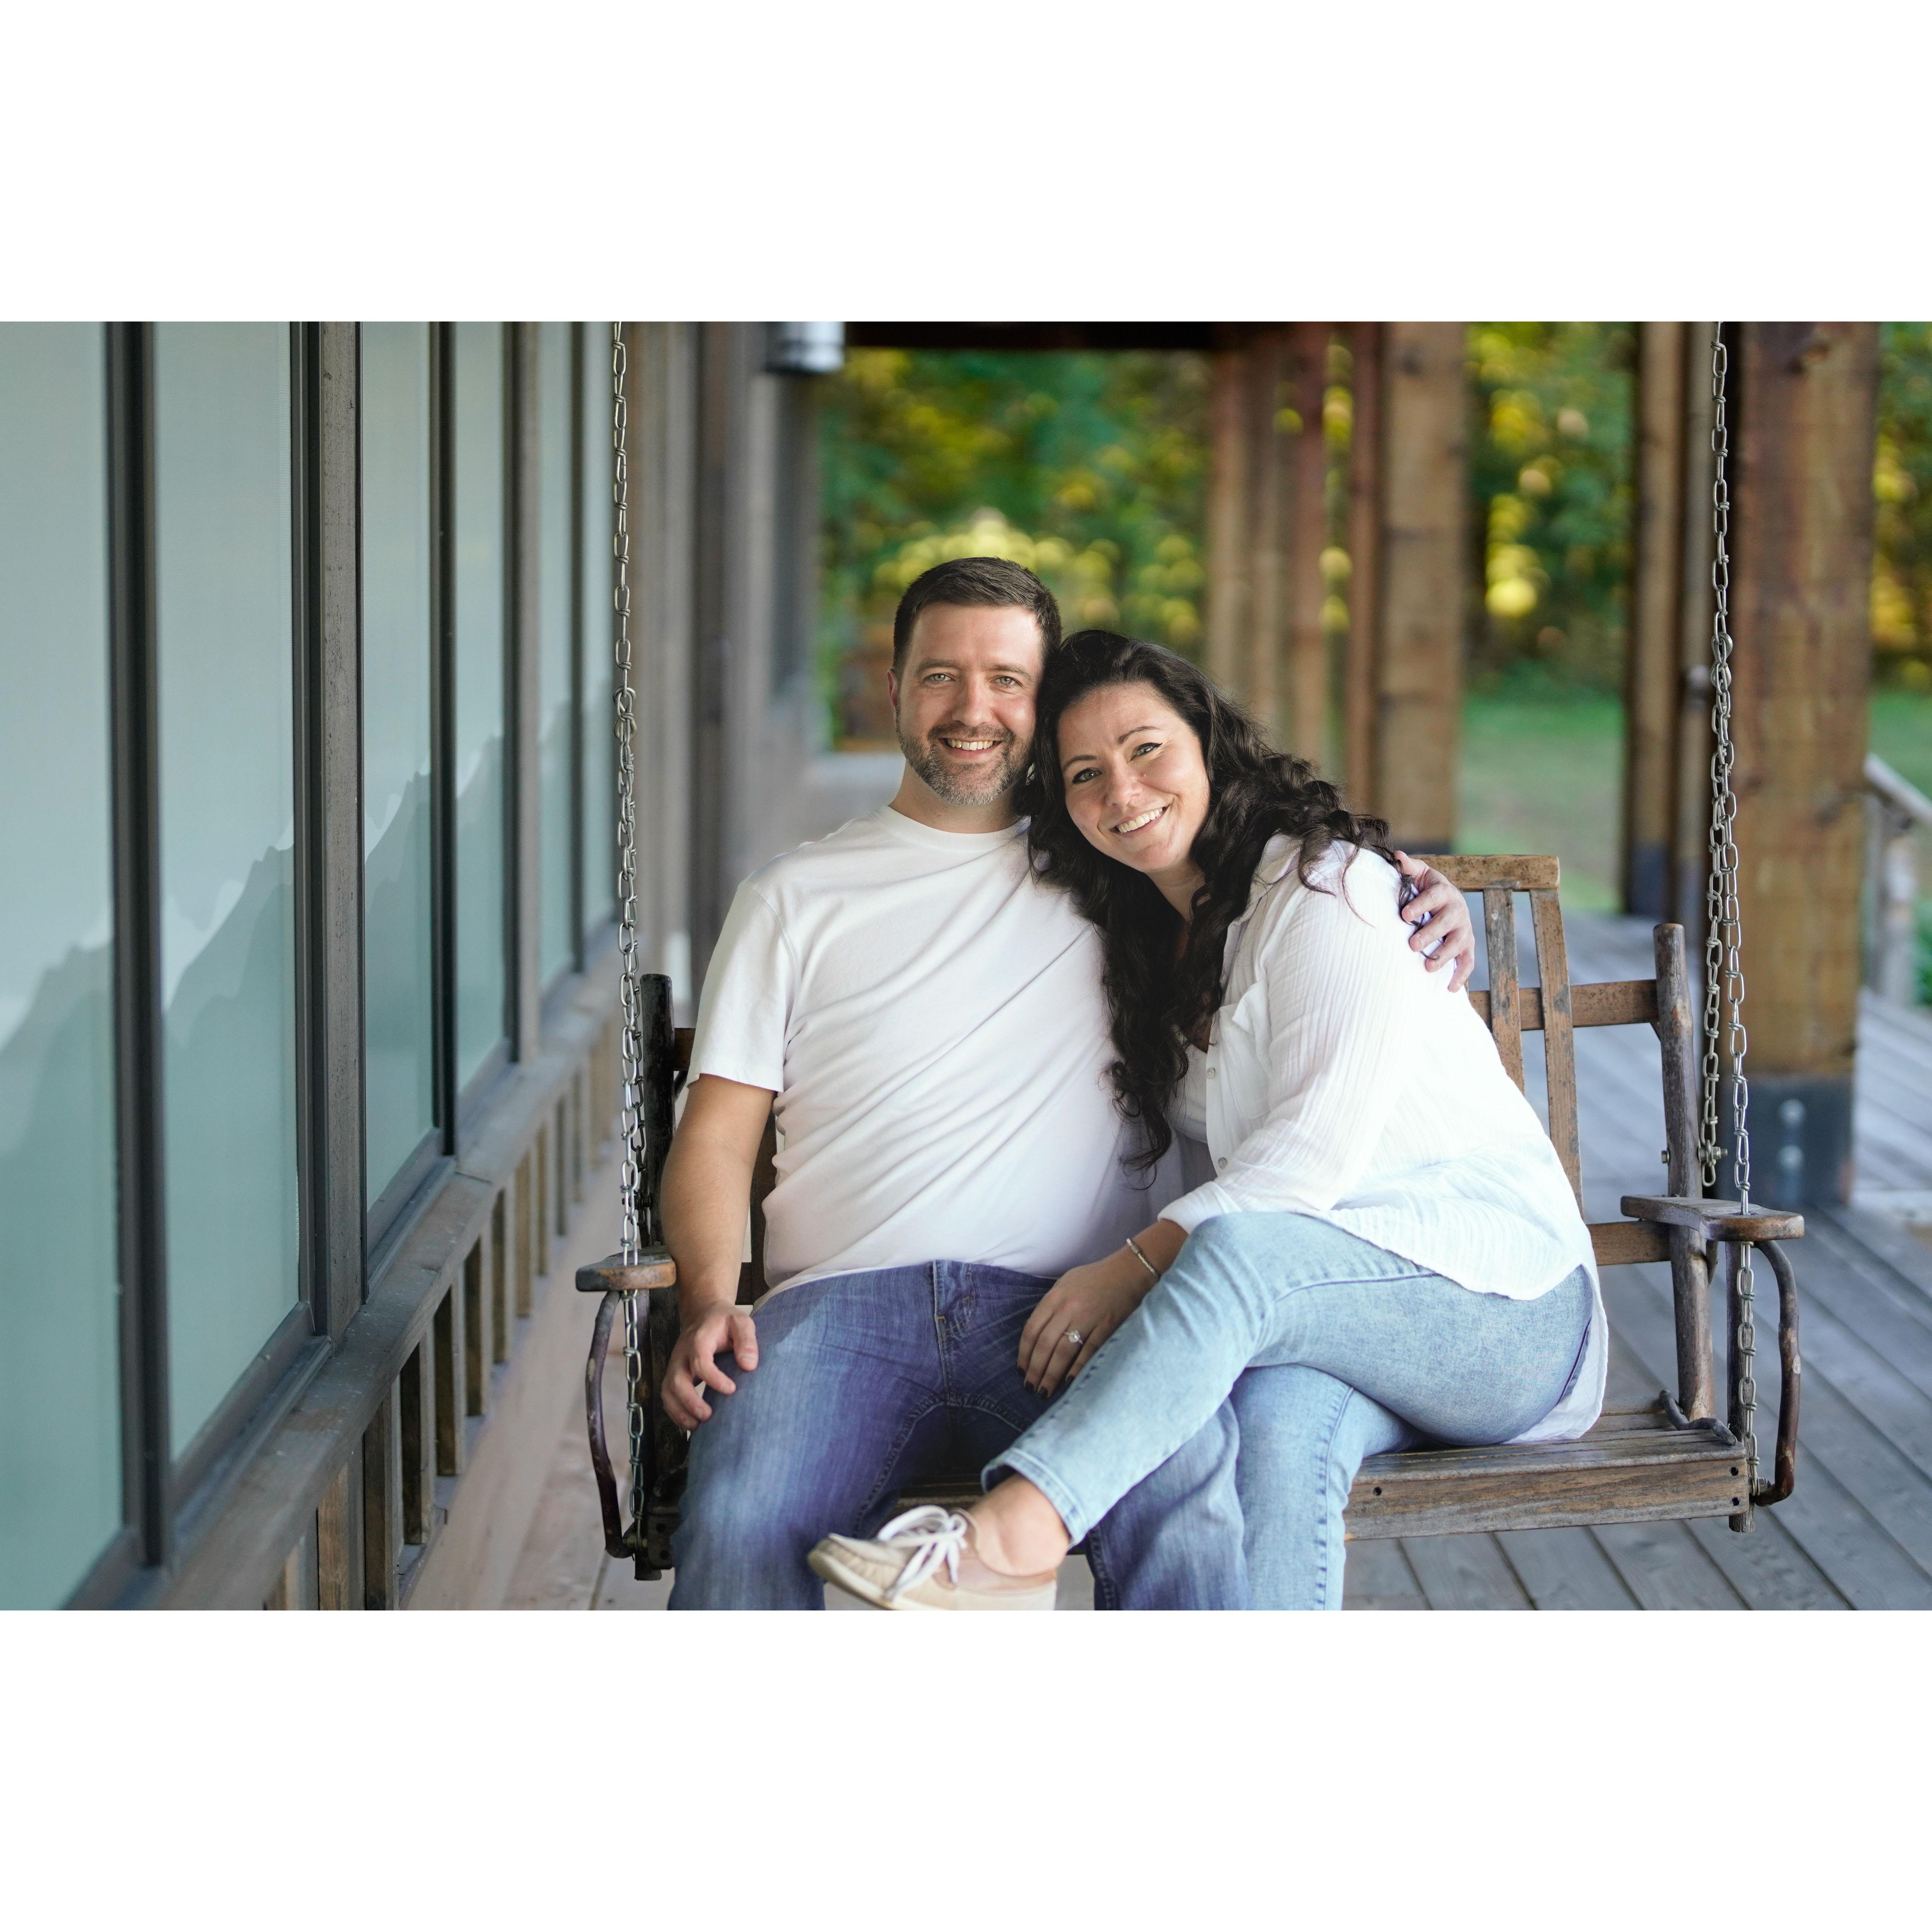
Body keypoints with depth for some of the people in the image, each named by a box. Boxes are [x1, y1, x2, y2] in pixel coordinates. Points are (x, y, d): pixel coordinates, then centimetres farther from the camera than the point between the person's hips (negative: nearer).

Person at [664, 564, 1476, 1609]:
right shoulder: (796, 896, 20)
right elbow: (717, 1134, 15)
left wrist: (1426, 896, 12)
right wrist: (708, 1302, -5)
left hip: (1062, 1303, 0)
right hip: (842, 1300, 0)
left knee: (1187, 1499, -34)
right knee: (737, 1530, -32)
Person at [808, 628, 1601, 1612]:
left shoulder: (1324, 883, -7)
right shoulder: (1144, 937, 17)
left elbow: (1319, 1148, -17)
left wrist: (1133, 1268, -22)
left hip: (1507, 1297, -5)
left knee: (1235, 1253, -36)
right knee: (1278, 1420, -34)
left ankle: (1011, 1535, -44)